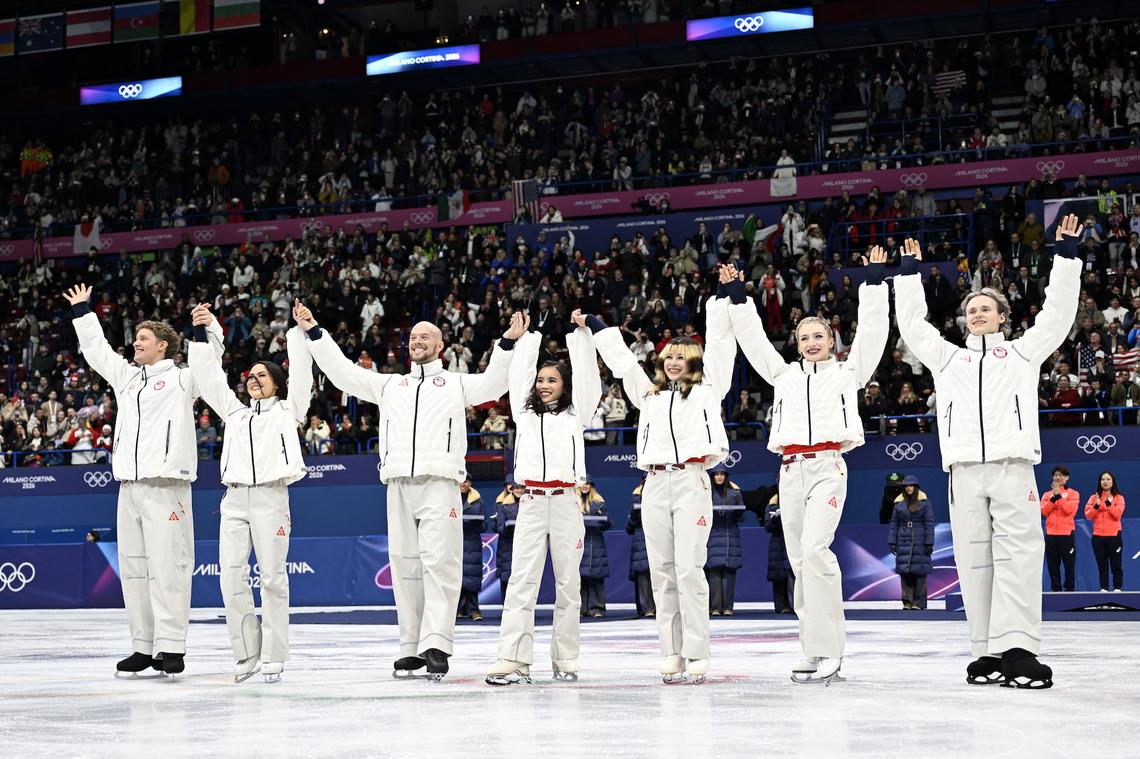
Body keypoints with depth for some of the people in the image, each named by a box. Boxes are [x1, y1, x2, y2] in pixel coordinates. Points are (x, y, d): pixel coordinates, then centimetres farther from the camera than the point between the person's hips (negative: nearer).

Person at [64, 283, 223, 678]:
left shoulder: (182, 379, 4)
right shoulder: (126, 376, 21)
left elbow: (209, 354, -6)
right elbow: (95, 349, 32)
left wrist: (208, 323, -20)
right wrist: (83, 311, 36)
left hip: (165, 487, -7)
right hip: (129, 485, 7)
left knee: (167, 566, -9)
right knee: (133, 567, 6)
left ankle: (171, 647, -8)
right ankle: (143, 646, 12)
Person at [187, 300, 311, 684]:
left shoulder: (287, 411, 14)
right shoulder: (235, 411, 25)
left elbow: (301, 375, 4)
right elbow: (210, 377, 21)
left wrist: (299, 330, -2)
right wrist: (200, 333, 15)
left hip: (270, 497, -4)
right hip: (234, 497, 4)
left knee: (272, 577, -4)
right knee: (231, 577, -4)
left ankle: (273, 656, 0)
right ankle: (246, 653, 3)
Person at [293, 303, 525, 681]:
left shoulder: (457, 383, 16)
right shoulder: (390, 385, 25)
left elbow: (494, 383, 0)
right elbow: (344, 373, 21)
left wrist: (508, 342, -14)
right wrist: (314, 333, 15)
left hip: (439, 483, -4)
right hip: (398, 484, 4)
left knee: (439, 562, -13)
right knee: (404, 565, 2)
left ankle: (436, 645, -18)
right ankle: (411, 648, 5)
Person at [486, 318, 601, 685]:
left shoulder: (575, 414, 12)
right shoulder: (525, 413, 17)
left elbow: (586, 373, 7)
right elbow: (519, 373, 21)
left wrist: (580, 333, 6)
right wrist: (527, 336, 24)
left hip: (566, 501, -1)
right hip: (531, 502, 1)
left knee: (567, 582, 2)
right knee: (522, 581, -7)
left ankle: (565, 659, 8)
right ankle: (513, 660, -13)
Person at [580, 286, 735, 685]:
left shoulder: (706, 390, 13)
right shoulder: (649, 394, 23)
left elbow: (719, 345, 9)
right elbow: (621, 359, 30)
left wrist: (722, 298, 6)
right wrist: (594, 325, 35)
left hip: (691, 480, -5)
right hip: (655, 484, 5)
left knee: (689, 569, -10)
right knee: (662, 572, 2)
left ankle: (696, 655, -10)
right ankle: (671, 653, 4)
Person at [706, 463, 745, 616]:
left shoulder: (734, 491, 9)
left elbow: (741, 515, 9)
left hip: (731, 535, 2)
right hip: (713, 534, -2)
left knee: (729, 570, -1)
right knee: (714, 570, -7)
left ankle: (727, 607, 2)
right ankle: (715, 607, -5)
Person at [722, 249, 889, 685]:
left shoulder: (847, 372, 14)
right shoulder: (784, 374, 22)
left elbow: (871, 330, 7)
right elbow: (752, 337, 22)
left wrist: (874, 280, 3)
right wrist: (736, 295, 18)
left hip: (828, 467, -5)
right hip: (790, 469, 5)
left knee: (814, 550, -21)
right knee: (799, 560, 2)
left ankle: (827, 649, -20)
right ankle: (817, 652, 6)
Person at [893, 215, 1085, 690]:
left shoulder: (1023, 351, 19)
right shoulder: (947, 357, 25)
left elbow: (1058, 313, 15)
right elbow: (912, 325, 26)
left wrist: (1066, 255, 11)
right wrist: (910, 273, 23)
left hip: (1012, 468, -3)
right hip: (964, 470, 3)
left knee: (1018, 555, -13)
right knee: (974, 561, -2)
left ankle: (1018, 649, -19)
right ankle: (987, 652, 0)